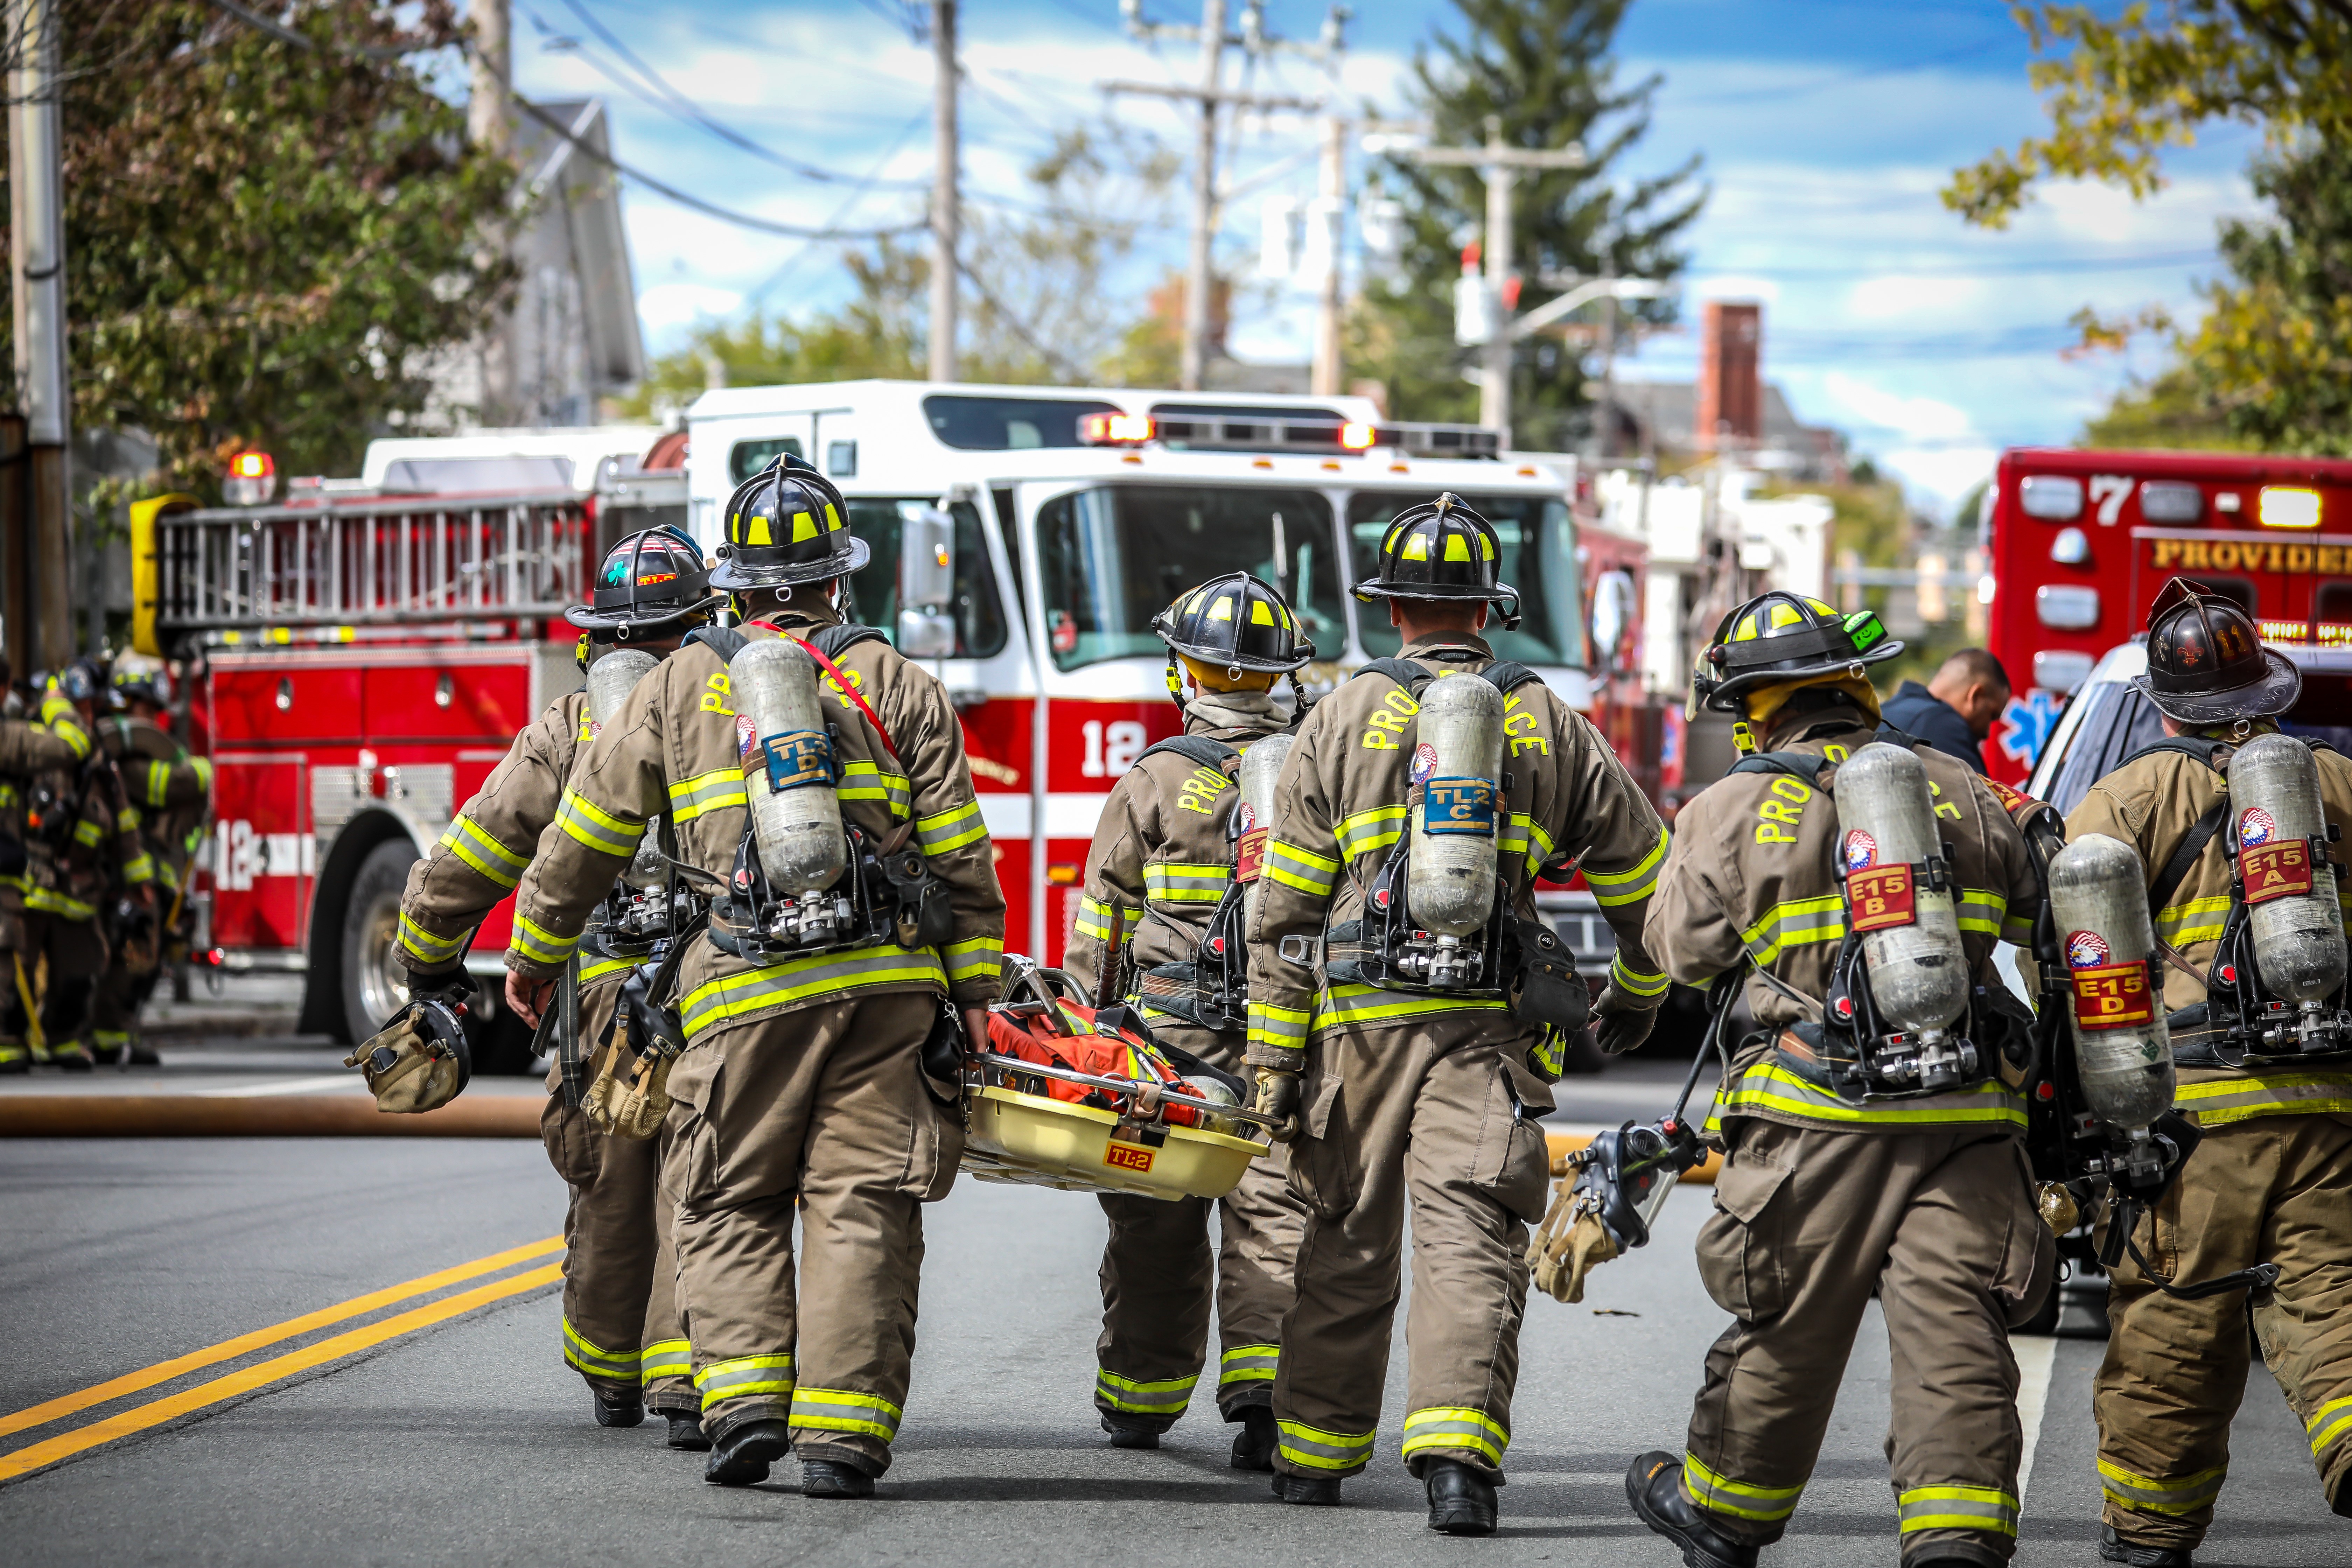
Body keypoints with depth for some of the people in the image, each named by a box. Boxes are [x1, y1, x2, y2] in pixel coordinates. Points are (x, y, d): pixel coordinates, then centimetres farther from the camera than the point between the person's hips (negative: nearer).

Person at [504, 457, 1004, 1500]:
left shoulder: (681, 686, 9)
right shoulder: (898, 686, 9)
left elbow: (589, 831, 13)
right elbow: (957, 849, 4)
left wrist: (535, 953, 25)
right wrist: (976, 985, 7)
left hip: (749, 987, 0)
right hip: (885, 979, 1)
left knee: (730, 1202, 9)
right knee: (861, 1203, 1)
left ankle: (746, 1398, -7)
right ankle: (842, 1431, -5)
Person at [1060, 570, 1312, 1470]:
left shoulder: (1154, 784, -4)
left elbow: (1103, 924, -1)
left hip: (1173, 1034, -2)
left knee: (1158, 1227, 8)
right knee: (1274, 1218, 0)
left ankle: (1140, 1402, 18)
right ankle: (1264, 1390, -14)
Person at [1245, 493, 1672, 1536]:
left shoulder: (1344, 719, 5)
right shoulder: (1548, 725, 9)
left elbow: (1286, 902, 2)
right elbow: (1641, 872, 15)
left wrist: (1272, 1051, 4)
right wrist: (1639, 991, 32)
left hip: (1362, 1018, 0)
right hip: (1493, 1023, 0)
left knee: (1347, 1241, 12)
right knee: (1469, 1239, -7)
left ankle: (1314, 1455, 23)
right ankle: (1455, 1451, -23)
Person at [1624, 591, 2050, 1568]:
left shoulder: (1735, 811, -1)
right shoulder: (1963, 795, 9)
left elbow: (1684, 948, 10)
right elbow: (2025, 920, 22)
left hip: (1818, 1118, -2)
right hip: (1964, 1117, 2)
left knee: (1786, 1332, 12)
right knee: (1952, 1334, -2)